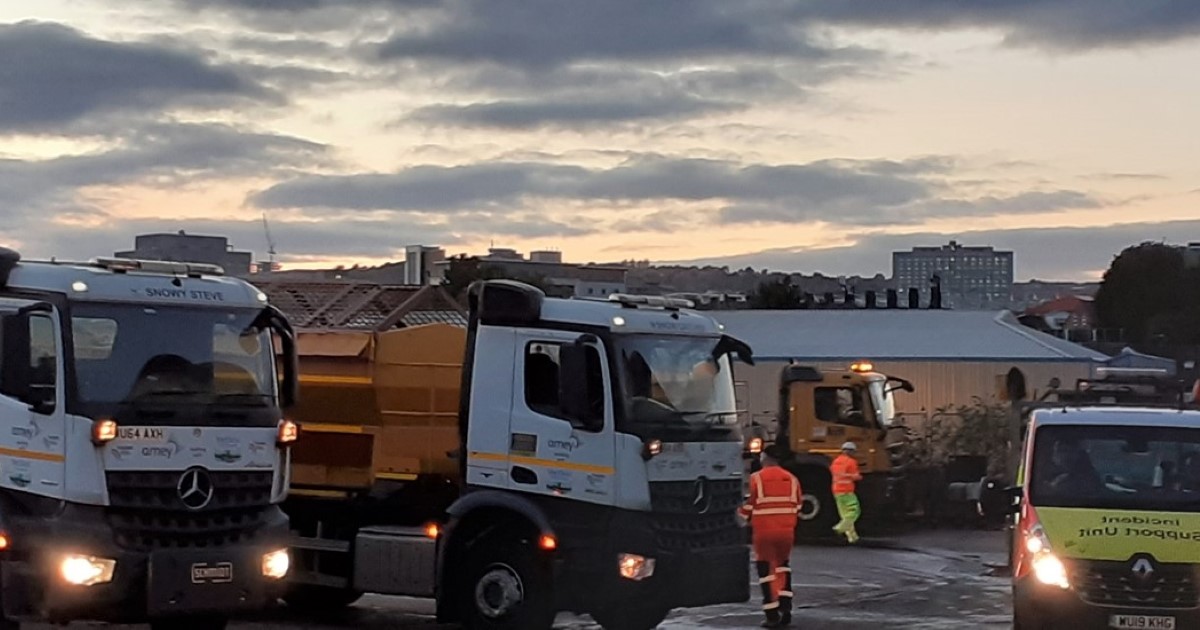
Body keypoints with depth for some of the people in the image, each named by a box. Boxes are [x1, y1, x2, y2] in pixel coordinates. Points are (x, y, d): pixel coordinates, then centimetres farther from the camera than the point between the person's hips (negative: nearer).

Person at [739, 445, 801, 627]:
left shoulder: (756, 479, -6)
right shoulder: (792, 479, 6)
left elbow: (747, 507, -3)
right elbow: (797, 508, 13)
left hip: (764, 532, -4)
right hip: (786, 531, 4)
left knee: (766, 569, 4)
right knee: (783, 565, 23)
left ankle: (772, 615, 1)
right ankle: (785, 605, 12)